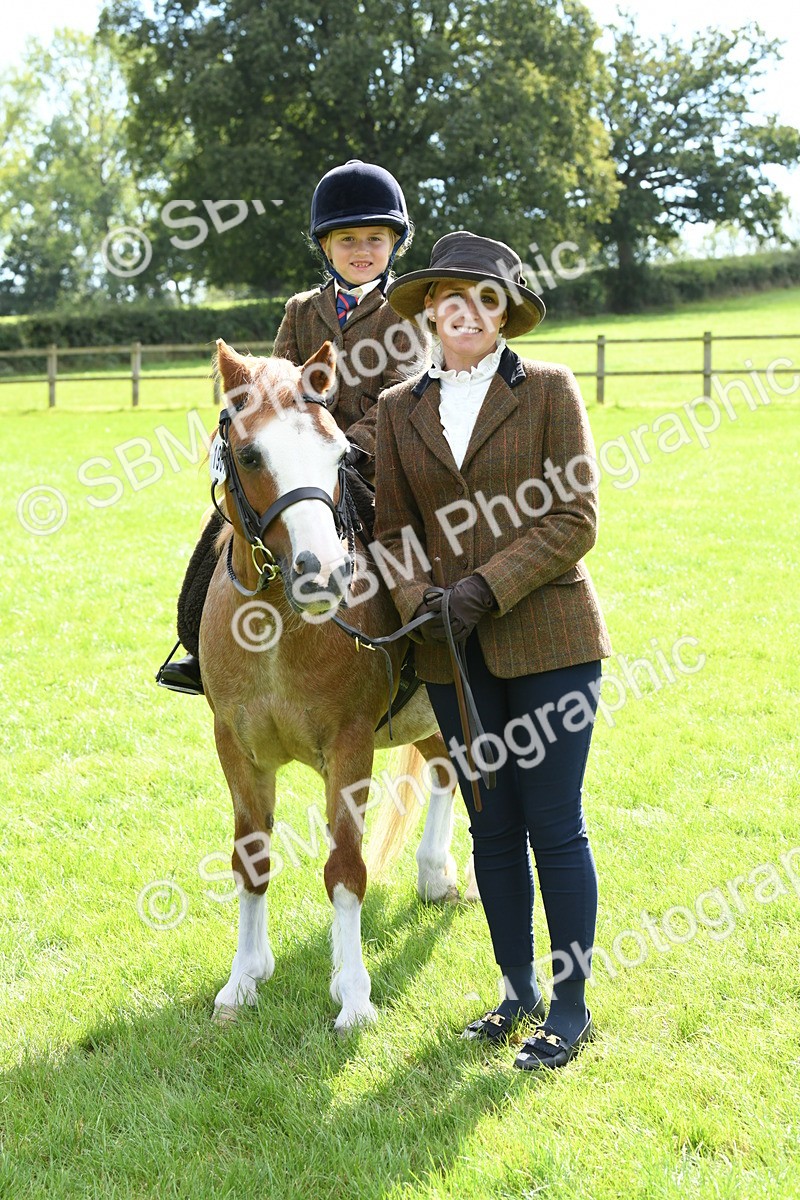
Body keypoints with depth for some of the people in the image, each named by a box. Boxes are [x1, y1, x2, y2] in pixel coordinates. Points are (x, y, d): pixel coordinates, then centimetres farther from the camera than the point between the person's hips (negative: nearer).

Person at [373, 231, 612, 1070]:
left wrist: (488, 587, -17)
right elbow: (393, 527, 8)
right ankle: (518, 991, 25)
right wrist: (420, 598, -12)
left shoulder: (549, 389, -3)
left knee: (554, 826, -2)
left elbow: (575, 519, -8)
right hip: (452, 652, 4)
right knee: (491, 827, 11)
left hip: (546, 636, -4)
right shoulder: (399, 409, 8)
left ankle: (571, 1010, 10)